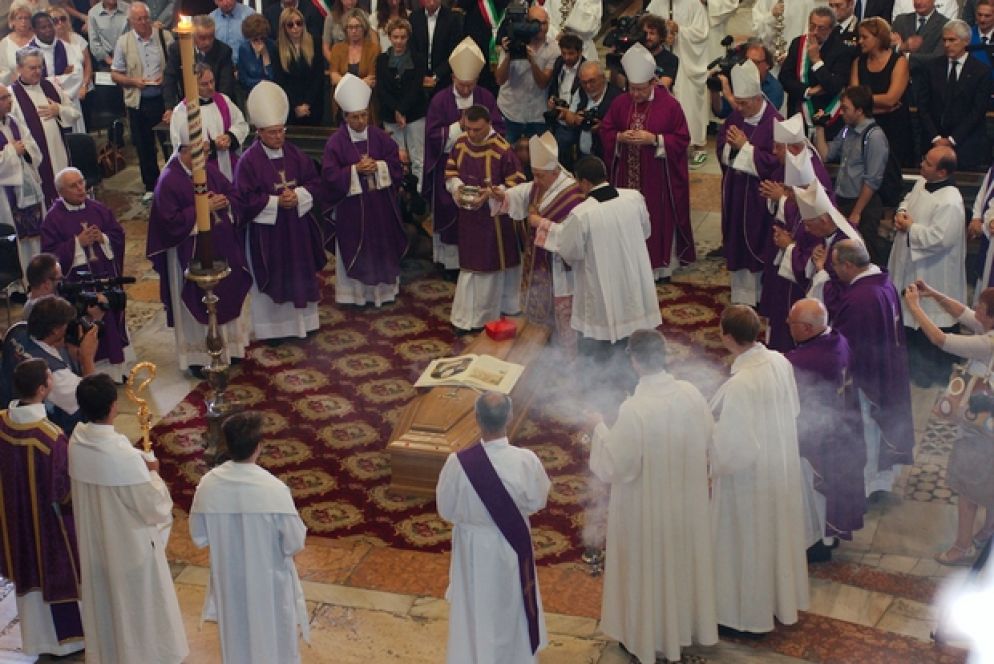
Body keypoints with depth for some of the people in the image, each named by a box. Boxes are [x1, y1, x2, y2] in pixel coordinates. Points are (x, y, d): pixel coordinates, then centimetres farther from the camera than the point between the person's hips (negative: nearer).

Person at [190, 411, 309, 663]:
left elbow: (199, 538, -4)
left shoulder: (208, 484, -16)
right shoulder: (274, 488, -27)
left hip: (229, 582, 3)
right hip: (269, 583, -3)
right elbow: (294, 544, -18)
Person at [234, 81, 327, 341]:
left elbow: (314, 183, 5)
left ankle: (301, 321, 27)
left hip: (296, 229, 5)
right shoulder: (249, 160, -13)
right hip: (266, 232, -5)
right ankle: (272, 327, 14)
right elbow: (244, 200, -15)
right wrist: (275, 201, -21)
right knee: (271, 279, 3)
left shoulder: (294, 154, 3)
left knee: (299, 275, 13)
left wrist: (298, 195, -14)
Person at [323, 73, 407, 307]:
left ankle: (383, 288, 27)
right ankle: (356, 292, 15)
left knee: (382, 245, 12)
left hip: (380, 204, 3)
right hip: (352, 207, -3)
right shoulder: (336, 142, -9)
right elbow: (330, 174, -12)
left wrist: (378, 166, -16)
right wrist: (355, 169, -21)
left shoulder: (380, 137, 0)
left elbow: (396, 165, 2)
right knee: (356, 250, 4)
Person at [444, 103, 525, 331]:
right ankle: (466, 317, 23)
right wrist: (457, 187, -11)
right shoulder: (460, 143, -3)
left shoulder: (502, 149, -19)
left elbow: (516, 184, -14)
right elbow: (450, 173, 10)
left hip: (493, 216, -5)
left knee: (491, 265, 6)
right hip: (468, 214, 5)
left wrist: (491, 193, -27)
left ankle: (486, 316, 19)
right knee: (469, 265, 13)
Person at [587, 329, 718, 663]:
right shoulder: (691, 393, -14)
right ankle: (684, 623, 44)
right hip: (687, 498, 5)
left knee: (648, 567, 16)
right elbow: (709, 441, 0)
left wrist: (600, 429, -9)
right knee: (682, 559, 25)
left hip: (647, 507, -5)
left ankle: (646, 634, 34)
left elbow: (617, 466, -23)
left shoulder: (633, 409, -31)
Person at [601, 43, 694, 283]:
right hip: (627, 175, 3)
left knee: (658, 218, 4)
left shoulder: (670, 105, -9)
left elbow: (682, 140, -8)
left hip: (657, 178, -3)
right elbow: (605, 131, 9)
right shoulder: (620, 103, 1)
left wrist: (654, 139, -20)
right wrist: (620, 137, -13)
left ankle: (660, 265, 17)